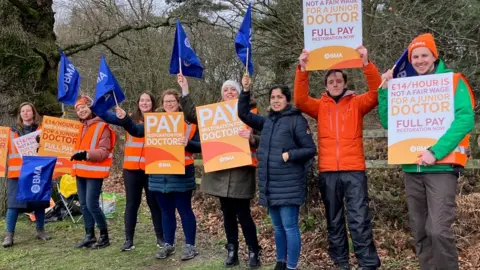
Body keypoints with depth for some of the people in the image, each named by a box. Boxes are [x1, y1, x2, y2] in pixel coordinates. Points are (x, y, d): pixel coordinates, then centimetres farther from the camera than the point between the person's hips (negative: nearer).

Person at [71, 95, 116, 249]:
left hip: (94, 171, -8)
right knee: (84, 205, 10)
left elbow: (104, 152, -15)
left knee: (92, 204, -11)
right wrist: (76, 154, 13)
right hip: (81, 171, 8)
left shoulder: (102, 127, -7)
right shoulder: (80, 127, 17)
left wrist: (87, 154, -26)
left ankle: (104, 237, 3)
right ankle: (89, 236, 19)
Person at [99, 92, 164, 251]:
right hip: (131, 169, 2)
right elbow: (110, 117, 1)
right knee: (132, 203, 8)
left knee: (154, 203, 7)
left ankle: (160, 238, 18)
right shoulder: (130, 119, 7)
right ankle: (129, 240, 15)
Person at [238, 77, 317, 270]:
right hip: (270, 184, 6)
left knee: (290, 227, -2)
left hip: (289, 184, -6)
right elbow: (244, 114, 17)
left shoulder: (297, 120, -6)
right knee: (278, 227, 17)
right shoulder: (267, 121, 12)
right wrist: (245, 91, 6)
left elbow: (311, 149, -6)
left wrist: (290, 155, -18)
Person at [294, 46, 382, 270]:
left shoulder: (357, 103, 9)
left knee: (359, 220, -5)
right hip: (328, 172, 2)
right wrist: (302, 69, -14)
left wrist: (366, 63, -17)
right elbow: (300, 100, -4)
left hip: (354, 171, -2)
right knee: (334, 221, 10)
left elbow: (376, 92, -6)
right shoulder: (320, 106, 12)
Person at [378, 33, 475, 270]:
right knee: (420, 231, 11)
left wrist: (435, 152, -23)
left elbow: (465, 119, -14)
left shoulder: (453, 81, -1)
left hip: (441, 167, -5)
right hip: (412, 169, 5)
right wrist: (385, 89, -2)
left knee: (439, 230, -13)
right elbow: (388, 122, 9)